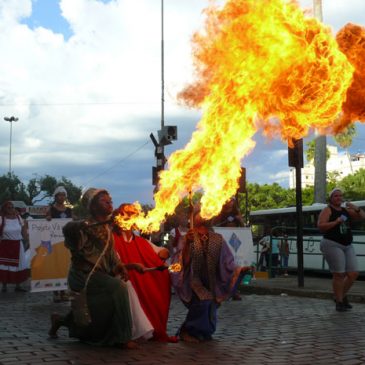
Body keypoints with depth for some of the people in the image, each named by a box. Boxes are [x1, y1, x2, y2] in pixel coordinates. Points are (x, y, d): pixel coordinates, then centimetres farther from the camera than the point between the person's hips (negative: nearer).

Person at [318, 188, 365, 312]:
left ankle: (341, 296, 23)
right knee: (339, 275, -8)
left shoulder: (346, 210, 14)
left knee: (353, 274, 2)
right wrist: (336, 222, -20)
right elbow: (320, 226, -13)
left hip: (347, 246, 6)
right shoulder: (327, 210, -2)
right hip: (332, 245, -6)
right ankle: (339, 302, 5)